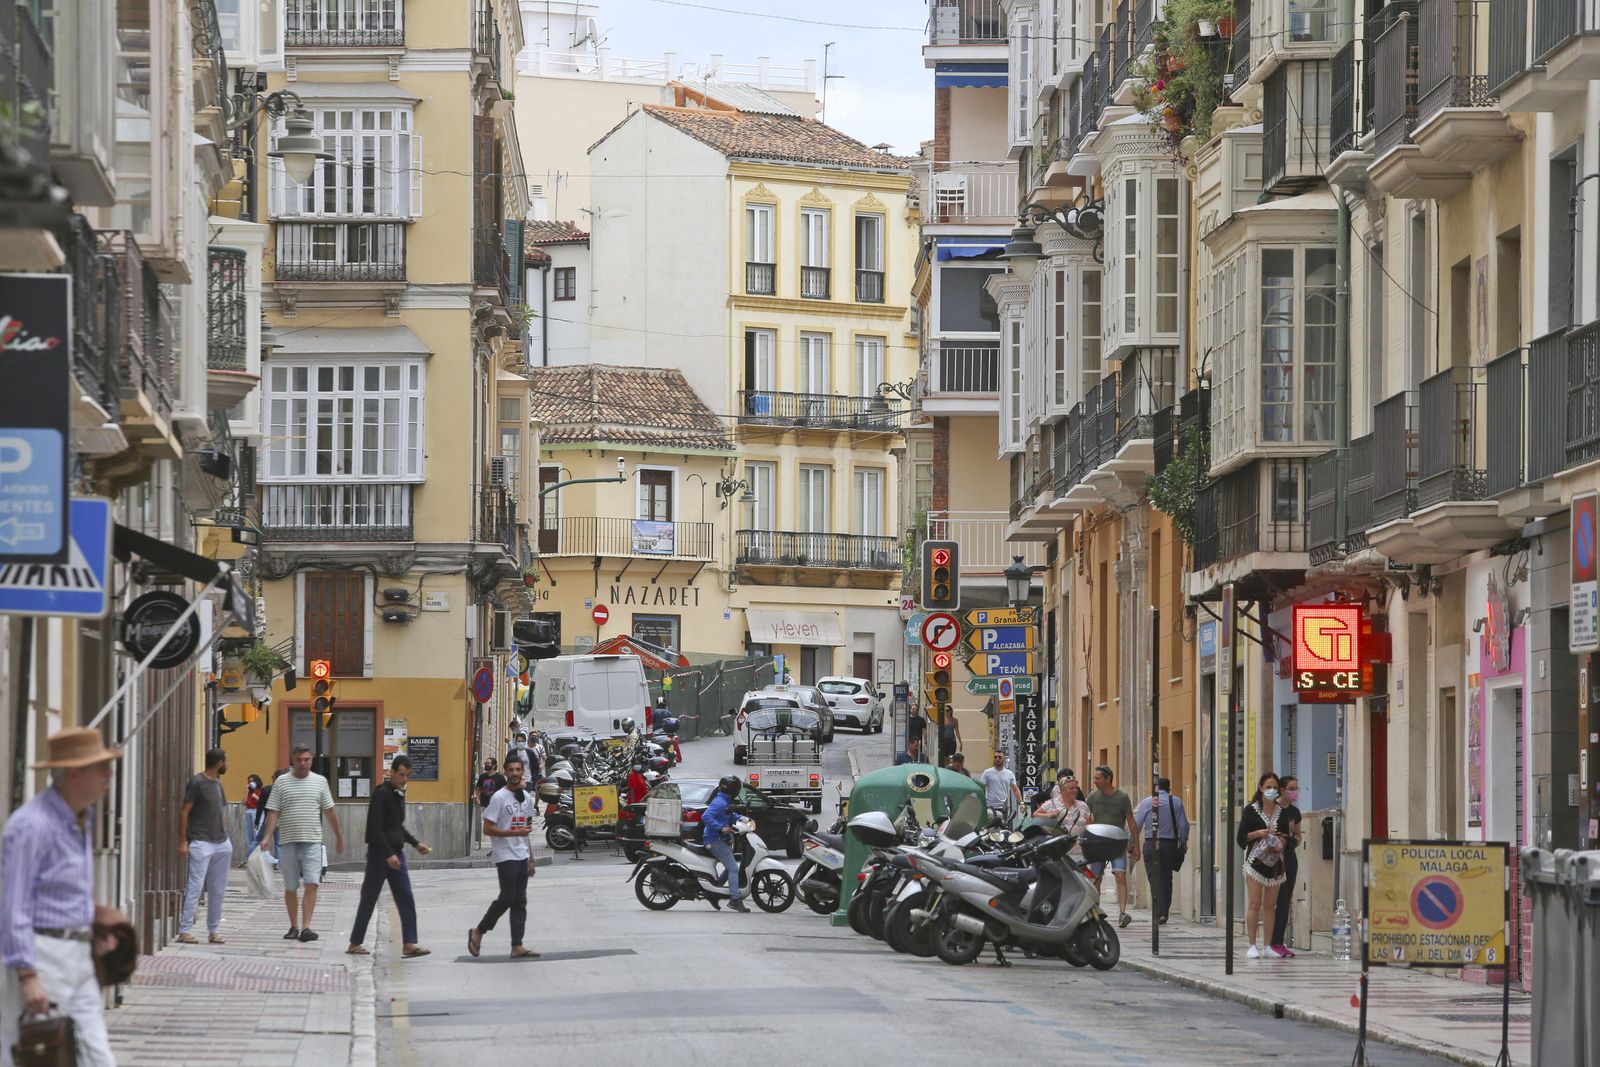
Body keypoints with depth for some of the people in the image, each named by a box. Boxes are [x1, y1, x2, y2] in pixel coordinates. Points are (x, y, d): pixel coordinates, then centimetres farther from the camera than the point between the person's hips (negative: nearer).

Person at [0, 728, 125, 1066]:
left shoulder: (81, 818, 13)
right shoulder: (30, 825, -16)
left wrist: (94, 935, 9)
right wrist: (27, 978, -23)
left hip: (78, 959, 9)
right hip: (40, 958, -9)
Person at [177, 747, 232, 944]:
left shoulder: (217, 783, 15)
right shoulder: (197, 783, -8)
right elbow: (184, 812, -10)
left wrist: (224, 838, 15)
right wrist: (182, 841, -14)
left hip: (221, 844, 8)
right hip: (201, 844, -8)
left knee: (218, 890, 8)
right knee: (195, 887, -10)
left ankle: (214, 930, 14)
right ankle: (184, 930, -9)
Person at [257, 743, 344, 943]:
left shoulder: (320, 781, 7)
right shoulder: (281, 783, 3)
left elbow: (329, 811, 15)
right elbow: (273, 812, 1)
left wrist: (339, 835, 19)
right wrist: (266, 837, -10)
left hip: (312, 841, 0)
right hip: (288, 842, 0)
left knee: (311, 884, -13)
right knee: (290, 887, 7)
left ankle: (306, 927, -15)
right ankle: (294, 927, 18)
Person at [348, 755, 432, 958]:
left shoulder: (399, 794, 13)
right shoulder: (382, 793, -13)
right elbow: (375, 829, -19)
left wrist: (416, 844, 16)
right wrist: (389, 854, -23)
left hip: (396, 854, 8)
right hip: (379, 854, -8)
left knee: (406, 901, -2)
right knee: (369, 900, 1)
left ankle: (409, 944, -5)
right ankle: (355, 943, 12)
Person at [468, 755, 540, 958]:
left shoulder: (527, 797, 12)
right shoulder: (499, 798, -10)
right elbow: (488, 829, -14)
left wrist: (531, 858, 18)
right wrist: (515, 832, -21)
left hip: (522, 856, 7)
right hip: (505, 855, -7)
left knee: (520, 901, 4)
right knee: (507, 898, -9)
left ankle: (517, 946, 5)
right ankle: (478, 931, 8)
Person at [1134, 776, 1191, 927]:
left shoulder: (1146, 802, 1)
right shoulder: (1176, 802, 2)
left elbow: (1136, 825, -1)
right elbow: (1183, 825, 0)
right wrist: (1183, 842, 14)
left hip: (1151, 845, -1)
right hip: (1170, 844, 1)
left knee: (1155, 880, 1)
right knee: (1167, 879, 9)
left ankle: (1159, 914, -7)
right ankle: (1164, 913, 7)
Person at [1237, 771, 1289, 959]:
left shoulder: (1282, 812, 10)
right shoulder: (1251, 810, 1)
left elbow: (1287, 837, 15)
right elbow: (1241, 838, -1)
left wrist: (1281, 841, -6)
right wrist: (1259, 833, -14)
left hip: (1275, 862, 3)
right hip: (1255, 861, -3)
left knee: (1270, 905, 4)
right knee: (1254, 904, -8)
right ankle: (1252, 945, -6)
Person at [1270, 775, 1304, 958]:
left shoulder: (1294, 812, 11)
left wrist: (1295, 840, -2)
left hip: (1290, 856, 7)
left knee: (1286, 901, 5)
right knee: (1282, 900, -10)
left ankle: (1279, 941, 9)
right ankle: (1276, 942, -7)